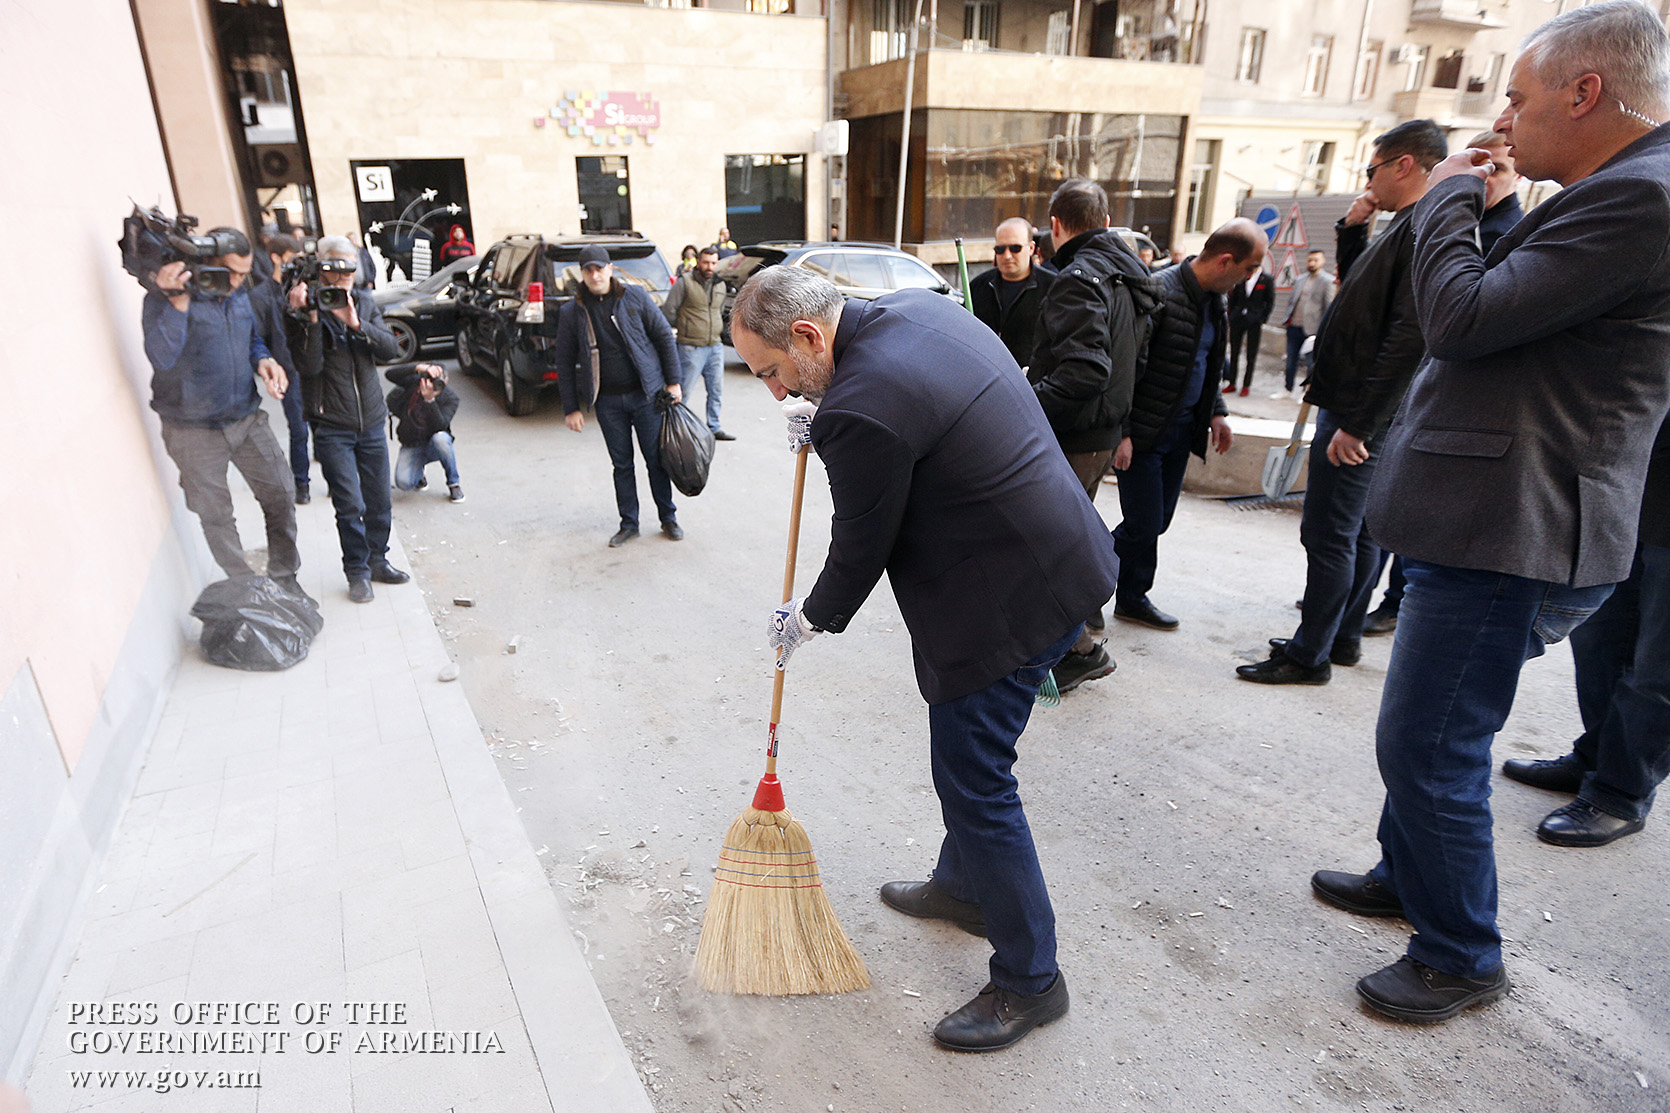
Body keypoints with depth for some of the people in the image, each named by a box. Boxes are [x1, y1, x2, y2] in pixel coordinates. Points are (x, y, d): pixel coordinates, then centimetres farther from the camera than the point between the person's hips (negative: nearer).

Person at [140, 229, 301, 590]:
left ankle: (284, 579, 25)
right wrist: (177, 300, -37)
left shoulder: (238, 294, 4)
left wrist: (263, 360, -2)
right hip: (194, 430, -5)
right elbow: (161, 357, -28)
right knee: (215, 515, 5)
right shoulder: (164, 298, -15)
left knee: (280, 496, 8)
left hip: (248, 418, 5)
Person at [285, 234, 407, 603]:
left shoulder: (365, 302, 7)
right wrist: (311, 318, -26)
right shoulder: (303, 309, -6)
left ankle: (377, 560, 29)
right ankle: (357, 572, 11)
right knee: (350, 505, -4)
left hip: (372, 421, 4)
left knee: (379, 500, 11)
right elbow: (309, 365, -17)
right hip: (331, 426, -4)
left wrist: (356, 324, -20)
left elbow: (391, 348, -6)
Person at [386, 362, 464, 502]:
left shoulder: (450, 397, -13)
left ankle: (453, 484, -16)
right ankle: (418, 471, 15)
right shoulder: (413, 382, -8)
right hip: (411, 447, 1)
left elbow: (440, 426, -27)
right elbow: (389, 374, -27)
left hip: (434, 446, -1)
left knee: (441, 438, -39)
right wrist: (418, 367, -38)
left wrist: (430, 400, -41)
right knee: (403, 482, -26)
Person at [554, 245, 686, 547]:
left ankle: (669, 518, 19)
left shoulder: (635, 297, -1)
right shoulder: (572, 313, 2)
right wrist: (571, 408, 3)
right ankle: (628, 524, 21)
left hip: (645, 394, -1)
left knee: (656, 459, 4)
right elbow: (565, 362, 6)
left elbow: (664, 337, 4)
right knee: (621, 464, 8)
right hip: (607, 401, 1)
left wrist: (673, 381, 1)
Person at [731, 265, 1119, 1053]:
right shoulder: (914, 306, 4)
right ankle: (963, 885, 47)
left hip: (1009, 599, -10)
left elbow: (861, 548, -13)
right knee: (969, 758, 25)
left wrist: (809, 619, 6)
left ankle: (1029, 980, 21)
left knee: (975, 782, 3)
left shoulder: (859, 412, -25)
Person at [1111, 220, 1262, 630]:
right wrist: (1121, 431, -22)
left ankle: (1132, 598, 23)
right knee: (1144, 523, -6)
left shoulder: (1213, 299, 10)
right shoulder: (1160, 293, -18)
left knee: (1157, 520, 11)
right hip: (1143, 431, -8)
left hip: (1181, 429, 8)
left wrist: (1216, 413, 16)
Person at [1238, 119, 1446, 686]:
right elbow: (1359, 293, 30)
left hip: (1361, 414, -10)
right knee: (1358, 531, 17)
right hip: (1359, 409, 10)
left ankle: (1311, 655, 5)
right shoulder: (1408, 225, 16)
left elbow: (1409, 337, -24)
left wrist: (1358, 423, -25)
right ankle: (1342, 636, 29)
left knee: (1329, 534, -4)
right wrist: (1352, 231, 14)